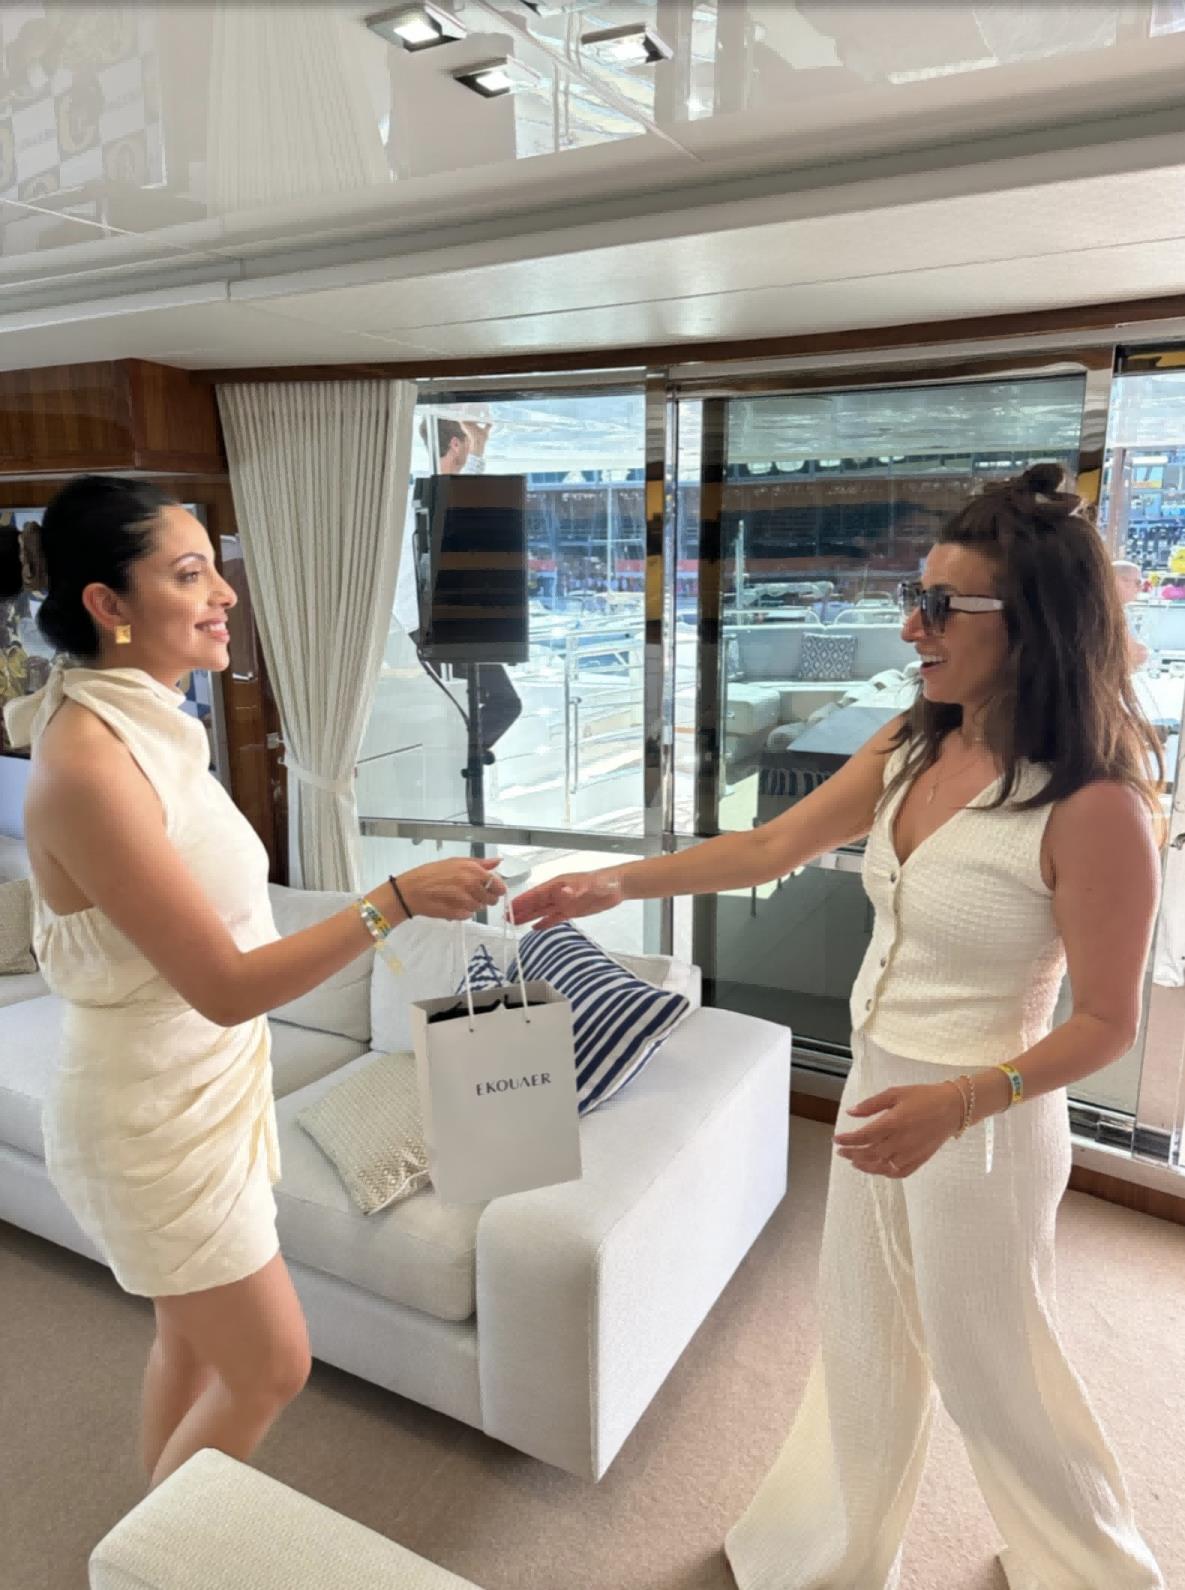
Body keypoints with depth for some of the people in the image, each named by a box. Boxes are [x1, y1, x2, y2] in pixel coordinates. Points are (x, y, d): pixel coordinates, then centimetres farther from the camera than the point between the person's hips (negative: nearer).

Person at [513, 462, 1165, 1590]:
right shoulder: (912, 746, -4)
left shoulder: (1091, 806, -24)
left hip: (981, 1118, -7)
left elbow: (1107, 1021, -17)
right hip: (877, 1088, 7)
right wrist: (615, 883, -6)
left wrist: (957, 1104, -29)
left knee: (988, 1366, 16)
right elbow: (773, 847, 0)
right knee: (862, 1338, 24)